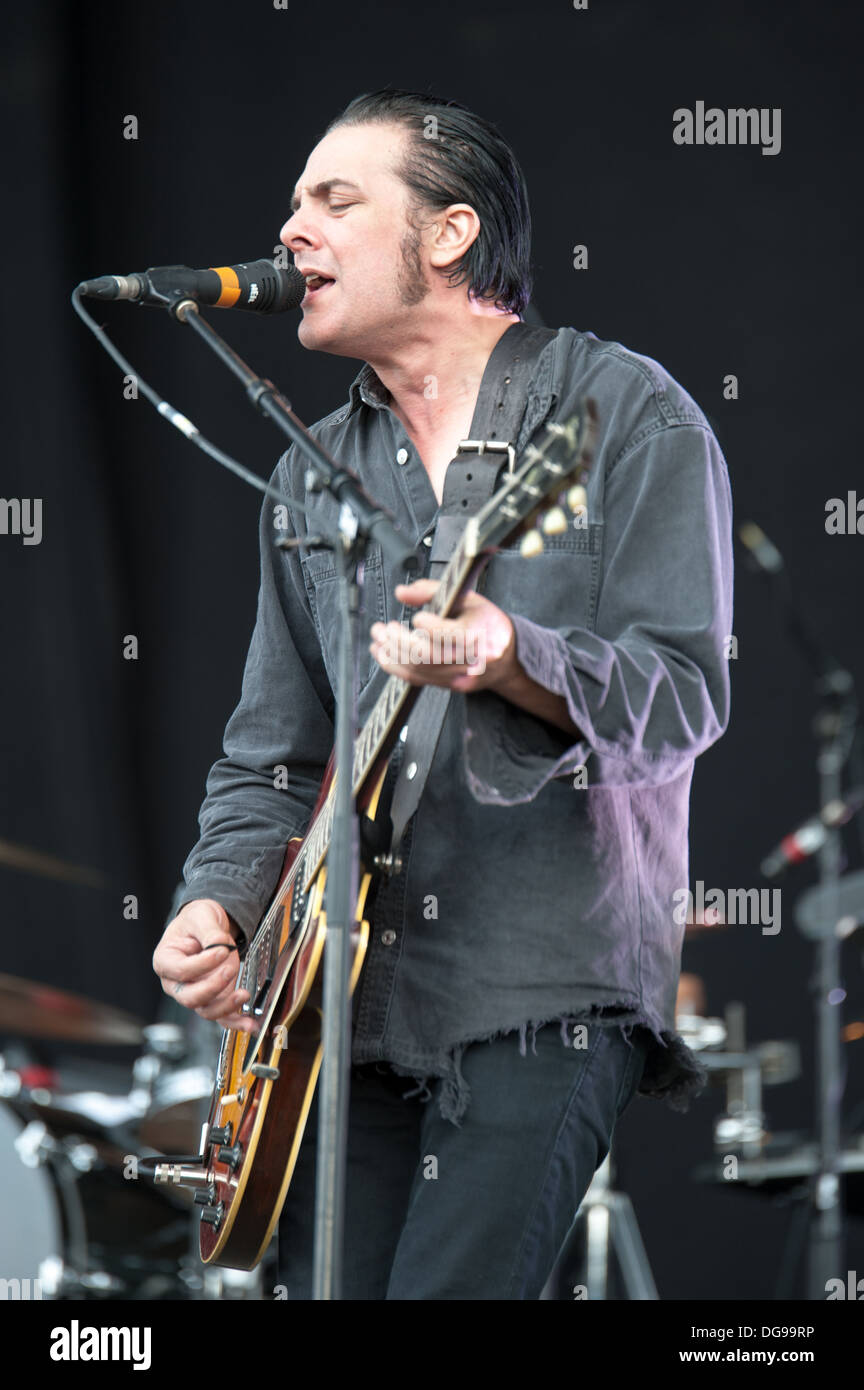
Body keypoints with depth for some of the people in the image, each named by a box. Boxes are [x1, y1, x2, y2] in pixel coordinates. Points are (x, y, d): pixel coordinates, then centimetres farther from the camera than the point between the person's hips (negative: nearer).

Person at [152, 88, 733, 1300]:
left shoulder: (630, 415, 0)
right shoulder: (313, 476, 18)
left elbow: (683, 699, -10)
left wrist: (510, 659, -29)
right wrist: (218, 905, 0)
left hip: (549, 991, -6)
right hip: (348, 999, 6)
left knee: (452, 1288, -20)